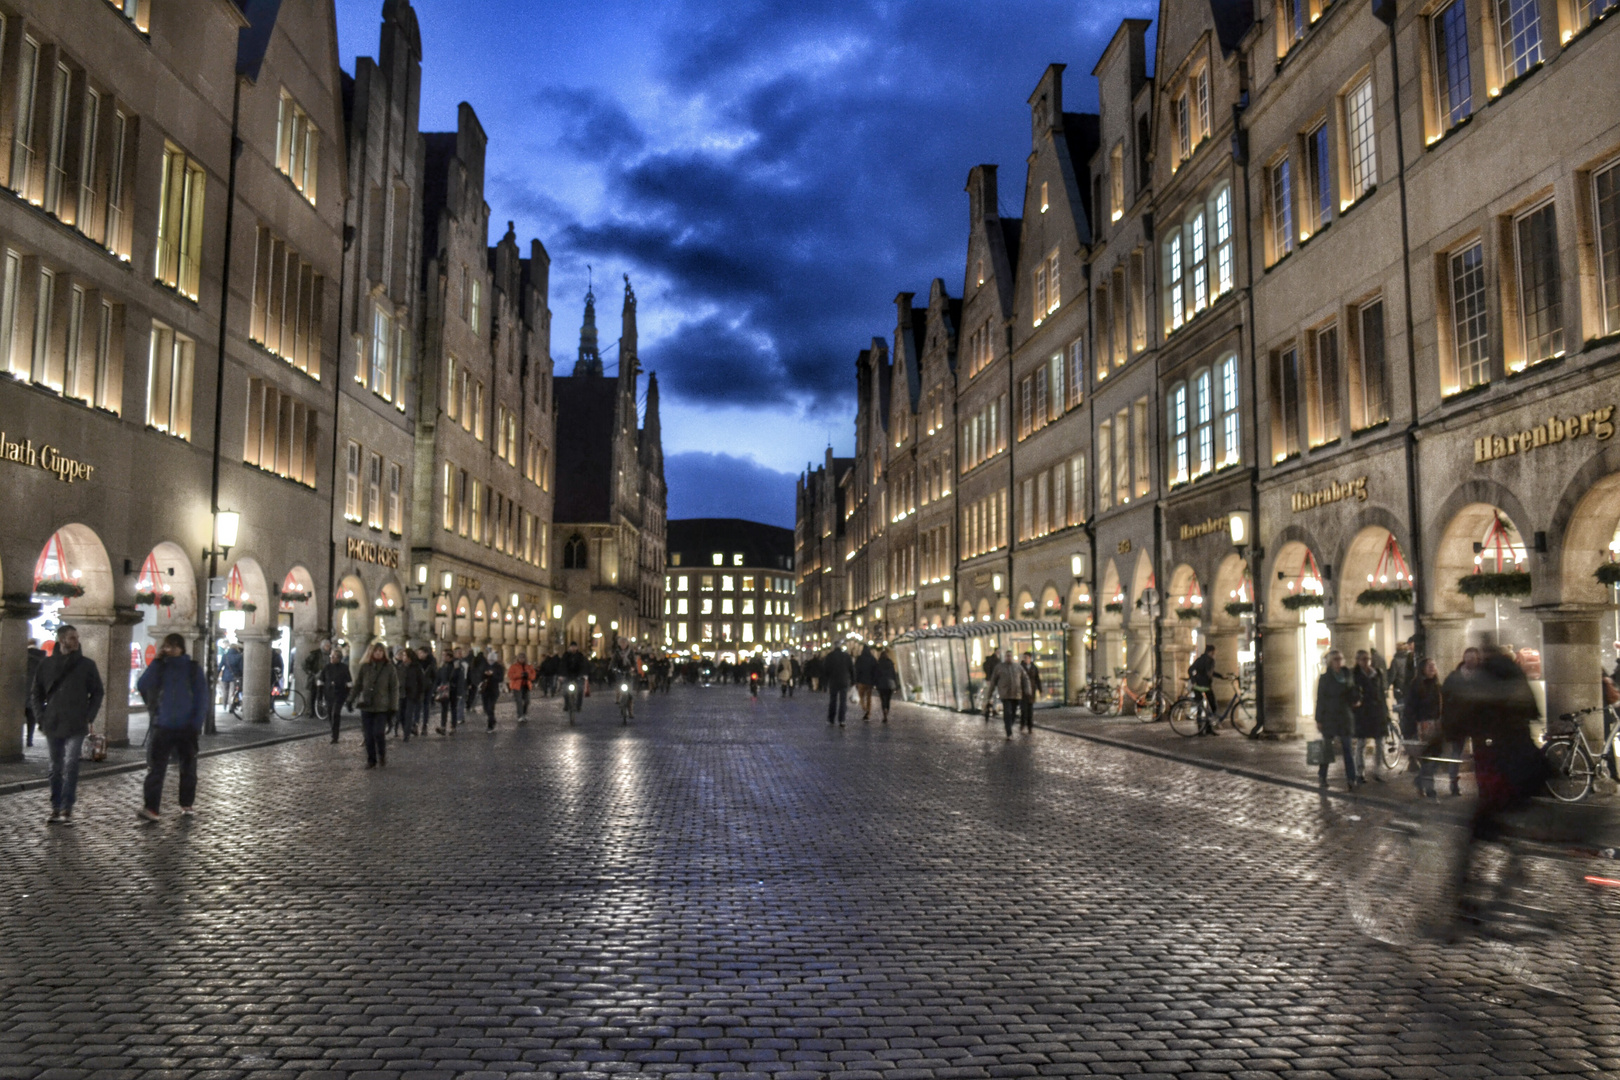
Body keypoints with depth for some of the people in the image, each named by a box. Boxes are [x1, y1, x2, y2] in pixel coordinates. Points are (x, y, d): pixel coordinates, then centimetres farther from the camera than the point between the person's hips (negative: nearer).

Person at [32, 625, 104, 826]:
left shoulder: (87, 664, 2)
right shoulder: (47, 664, 5)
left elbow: (98, 692, 6)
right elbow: (36, 693, 11)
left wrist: (89, 717, -2)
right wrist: (42, 718, 2)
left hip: (76, 726, -2)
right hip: (52, 725, 2)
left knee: (70, 766, -10)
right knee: (56, 768, 9)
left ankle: (67, 809, -8)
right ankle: (56, 808, 17)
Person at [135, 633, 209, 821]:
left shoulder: (193, 668, 0)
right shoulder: (160, 667, 5)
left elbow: (202, 698, -1)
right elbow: (142, 687, -11)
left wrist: (197, 723, -9)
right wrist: (156, 662, -12)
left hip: (186, 727, 0)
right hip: (162, 726, 0)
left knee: (188, 768, 8)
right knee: (156, 768, -5)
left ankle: (186, 804, 17)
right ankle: (150, 808, -6)